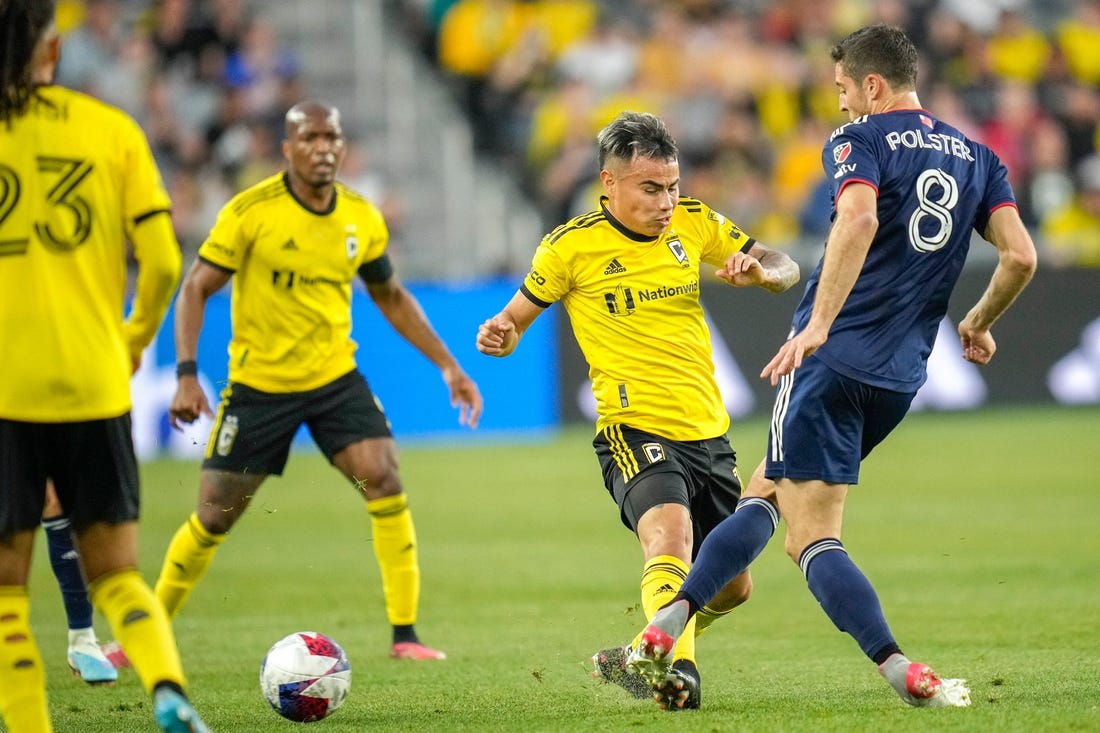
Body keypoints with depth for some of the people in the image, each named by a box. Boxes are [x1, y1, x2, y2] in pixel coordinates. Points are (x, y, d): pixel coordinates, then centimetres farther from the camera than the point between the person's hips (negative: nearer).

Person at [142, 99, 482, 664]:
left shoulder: (362, 218, -1)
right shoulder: (252, 211, -14)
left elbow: (391, 298, 14)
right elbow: (195, 289, -11)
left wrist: (448, 366, 9)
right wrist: (187, 375, -22)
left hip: (335, 378, 3)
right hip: (258, 384, -3)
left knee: (385, 483, -17)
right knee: (213, 519, 3)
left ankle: (405, 635, -11)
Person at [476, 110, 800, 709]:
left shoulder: (695, 223, 5)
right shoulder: (571, 245, -6)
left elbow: (785, 270, 13)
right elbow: (515, 319, 3)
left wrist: (759, 271, -11)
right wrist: (499, 335, -21)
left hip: (708, 434, 6)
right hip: (635, 431, -6)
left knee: (731, 587, 14)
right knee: (670, 539, -35)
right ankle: (678, 670, -51)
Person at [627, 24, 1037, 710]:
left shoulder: (862, 141, -4)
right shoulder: (978, 158, 13)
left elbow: (859, 220, -25)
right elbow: (1020, 255, 4)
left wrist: (819, 324, -30)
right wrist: (979, 322, 22)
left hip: (832, 360, -7)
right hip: (901, 378, 7)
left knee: (815, 539, -4)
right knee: (765, 494, 19)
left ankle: (903, 672, -20)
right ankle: (669, 624, 13)